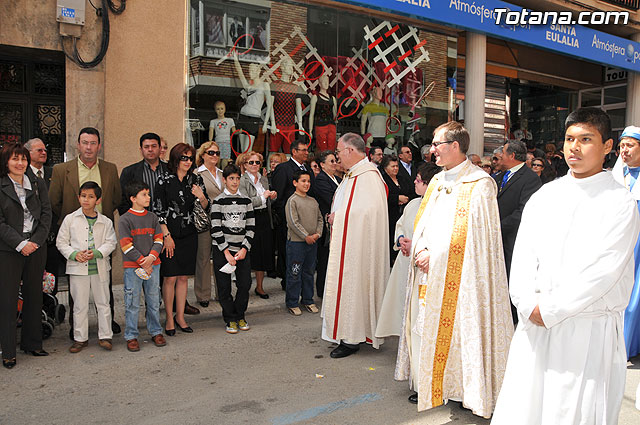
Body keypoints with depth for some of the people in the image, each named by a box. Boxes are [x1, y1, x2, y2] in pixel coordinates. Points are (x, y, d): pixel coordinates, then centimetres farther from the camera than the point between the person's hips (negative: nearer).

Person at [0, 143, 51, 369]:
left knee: (34, 296, 10)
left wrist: (35, 241, -7)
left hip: (36, 248, 3)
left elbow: (46, 215, 4)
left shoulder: (38, 184, 8)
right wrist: (20, 244, -14)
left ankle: (32, 343, 23)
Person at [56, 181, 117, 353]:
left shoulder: (105, 222, 2)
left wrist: (96, 253, -17)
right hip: (78, 268, 0)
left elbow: (111, 242, -1)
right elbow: (61, 242, 3)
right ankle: (80, 338, 20)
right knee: (80, 305, 7)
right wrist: (74, 254, -13)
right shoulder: (70, 219, 1)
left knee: (103, 303, 7)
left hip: (100, 268, 1)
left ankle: (105, 336, 19)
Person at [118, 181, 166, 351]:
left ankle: (156, 332, 23)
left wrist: (151, 257, -11)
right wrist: (142, 262, -12)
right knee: (132, 303, 3)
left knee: (154, 300, 11)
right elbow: (126, 246, -9)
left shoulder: (152, 217, 8)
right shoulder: (125, 219, -5)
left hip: (153, 265, 4)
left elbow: (158, 240, 5)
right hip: (132, 267, -4)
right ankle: (131, 336, 13)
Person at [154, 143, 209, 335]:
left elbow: (206, 208, 9)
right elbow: (159, 211, -6)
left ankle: (180, 316, 20)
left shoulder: (196, 180, 6)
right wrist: (166, 236, -10)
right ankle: (169, 319, 11)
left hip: (189, 235, 4)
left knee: (183, 277, 9)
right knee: (170, 277, -2)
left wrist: (202, 198, -13)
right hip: (170, 235, -3)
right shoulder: (164, 180, -4)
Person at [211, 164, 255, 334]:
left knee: (245, 284, 2)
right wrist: (226, 252, -11)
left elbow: (251, 227, 5)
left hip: (242, 250, 3)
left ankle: (240, 315, 21)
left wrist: (244, 249, -5)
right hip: (222, 251, -3)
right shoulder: (218, 201, -2)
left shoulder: (246, 201, 8)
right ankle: (230, 319, 16)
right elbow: (216, 229, -7)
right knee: (224, 287, 1)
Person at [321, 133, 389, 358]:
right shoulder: (352, 175, 14)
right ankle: (346, 333, 25)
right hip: (345, 242, 10)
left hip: (357, 244, -10)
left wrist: (338, 216, -16)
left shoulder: (368, 176, -17)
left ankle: (352, 339, 10)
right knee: (345, 283, 14)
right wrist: (335, 216, 3)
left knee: (351, 284, -2)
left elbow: (368, 210, -27)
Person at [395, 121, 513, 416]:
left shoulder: (479, 185, -9)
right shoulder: (437, 181, 14)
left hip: (457, 275, -7)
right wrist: (421, 249, -4)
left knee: (455, 325, 0)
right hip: (428, 271, 7)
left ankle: (459, 386, 18)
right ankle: (428, 385, 25)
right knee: (427, 323, 11)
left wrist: (434, 255, -16)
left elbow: (472, 232, -15)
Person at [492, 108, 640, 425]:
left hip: (589, 329, -3)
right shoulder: (545, 195, 8)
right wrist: (528, 304, -10)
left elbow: (601, 271, -14)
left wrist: (550, 310, -14)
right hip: (536, 323, 4)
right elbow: (523, 253, 2)